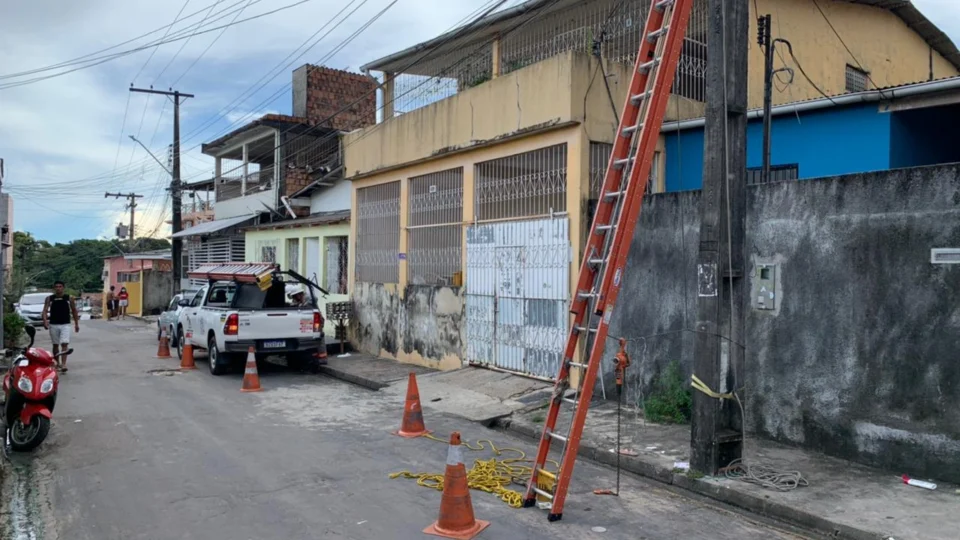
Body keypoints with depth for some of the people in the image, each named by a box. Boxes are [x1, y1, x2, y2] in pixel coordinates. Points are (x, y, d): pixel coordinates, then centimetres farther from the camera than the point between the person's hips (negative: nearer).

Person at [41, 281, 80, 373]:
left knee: (64, 344, -13)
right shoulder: (49, 299, 3)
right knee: (55, 345, 12)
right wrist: (45, 321, -22)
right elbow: (45, 311, -5)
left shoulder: (69, 298, 3)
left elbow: (74, 311, 11)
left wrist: (76, 324, 10)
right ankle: (57, 363, 26)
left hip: (65, 325, -2)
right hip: (53, 325, 2)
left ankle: (63, 364, -19)